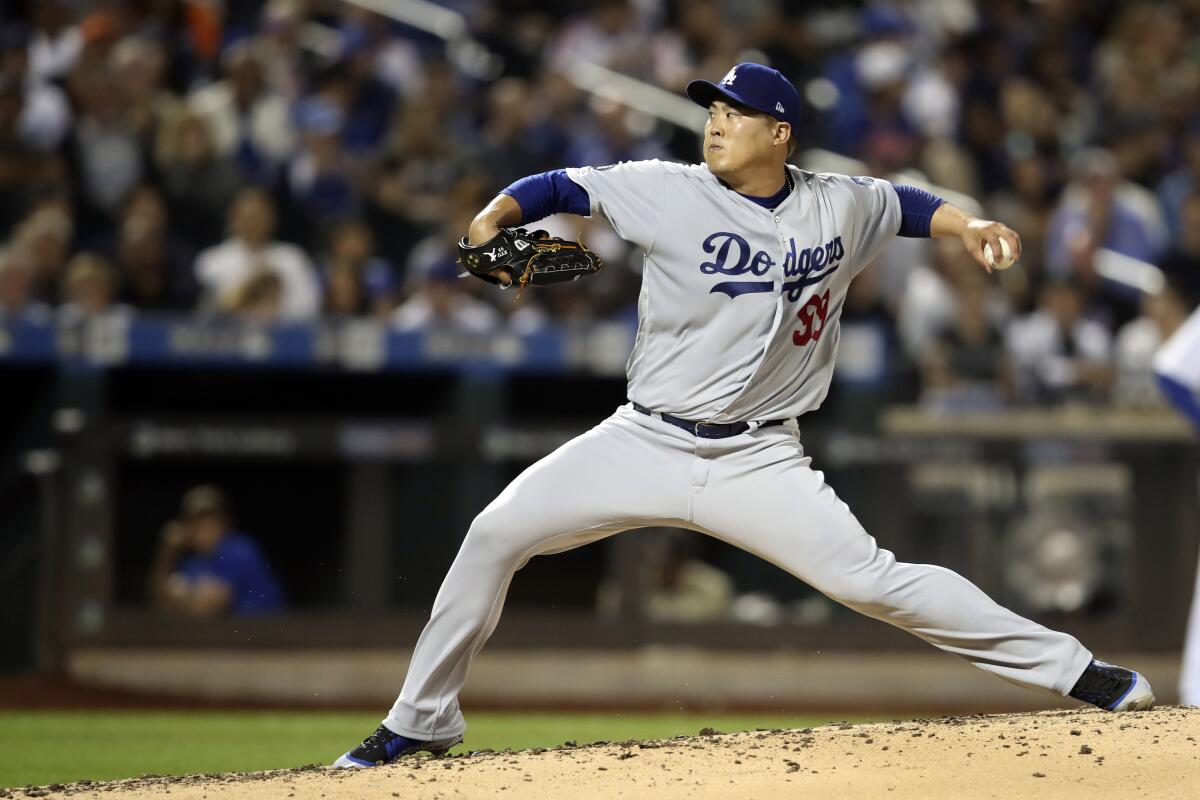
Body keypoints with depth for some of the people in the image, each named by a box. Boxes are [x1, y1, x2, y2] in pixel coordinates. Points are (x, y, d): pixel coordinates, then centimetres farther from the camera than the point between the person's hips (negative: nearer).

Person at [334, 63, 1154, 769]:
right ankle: (423, 720, 5)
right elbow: (563, 187, -3)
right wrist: (493, 221, -21)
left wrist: (966, 224, 4)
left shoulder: (839, 207, 1)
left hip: (759, 463, -1)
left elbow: (902, 204, 21)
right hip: (646, 443, 1)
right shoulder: (670, 192, -6)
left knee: (872, 579, -14)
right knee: (496, 533, -10)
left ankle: (1074, 670, -5)